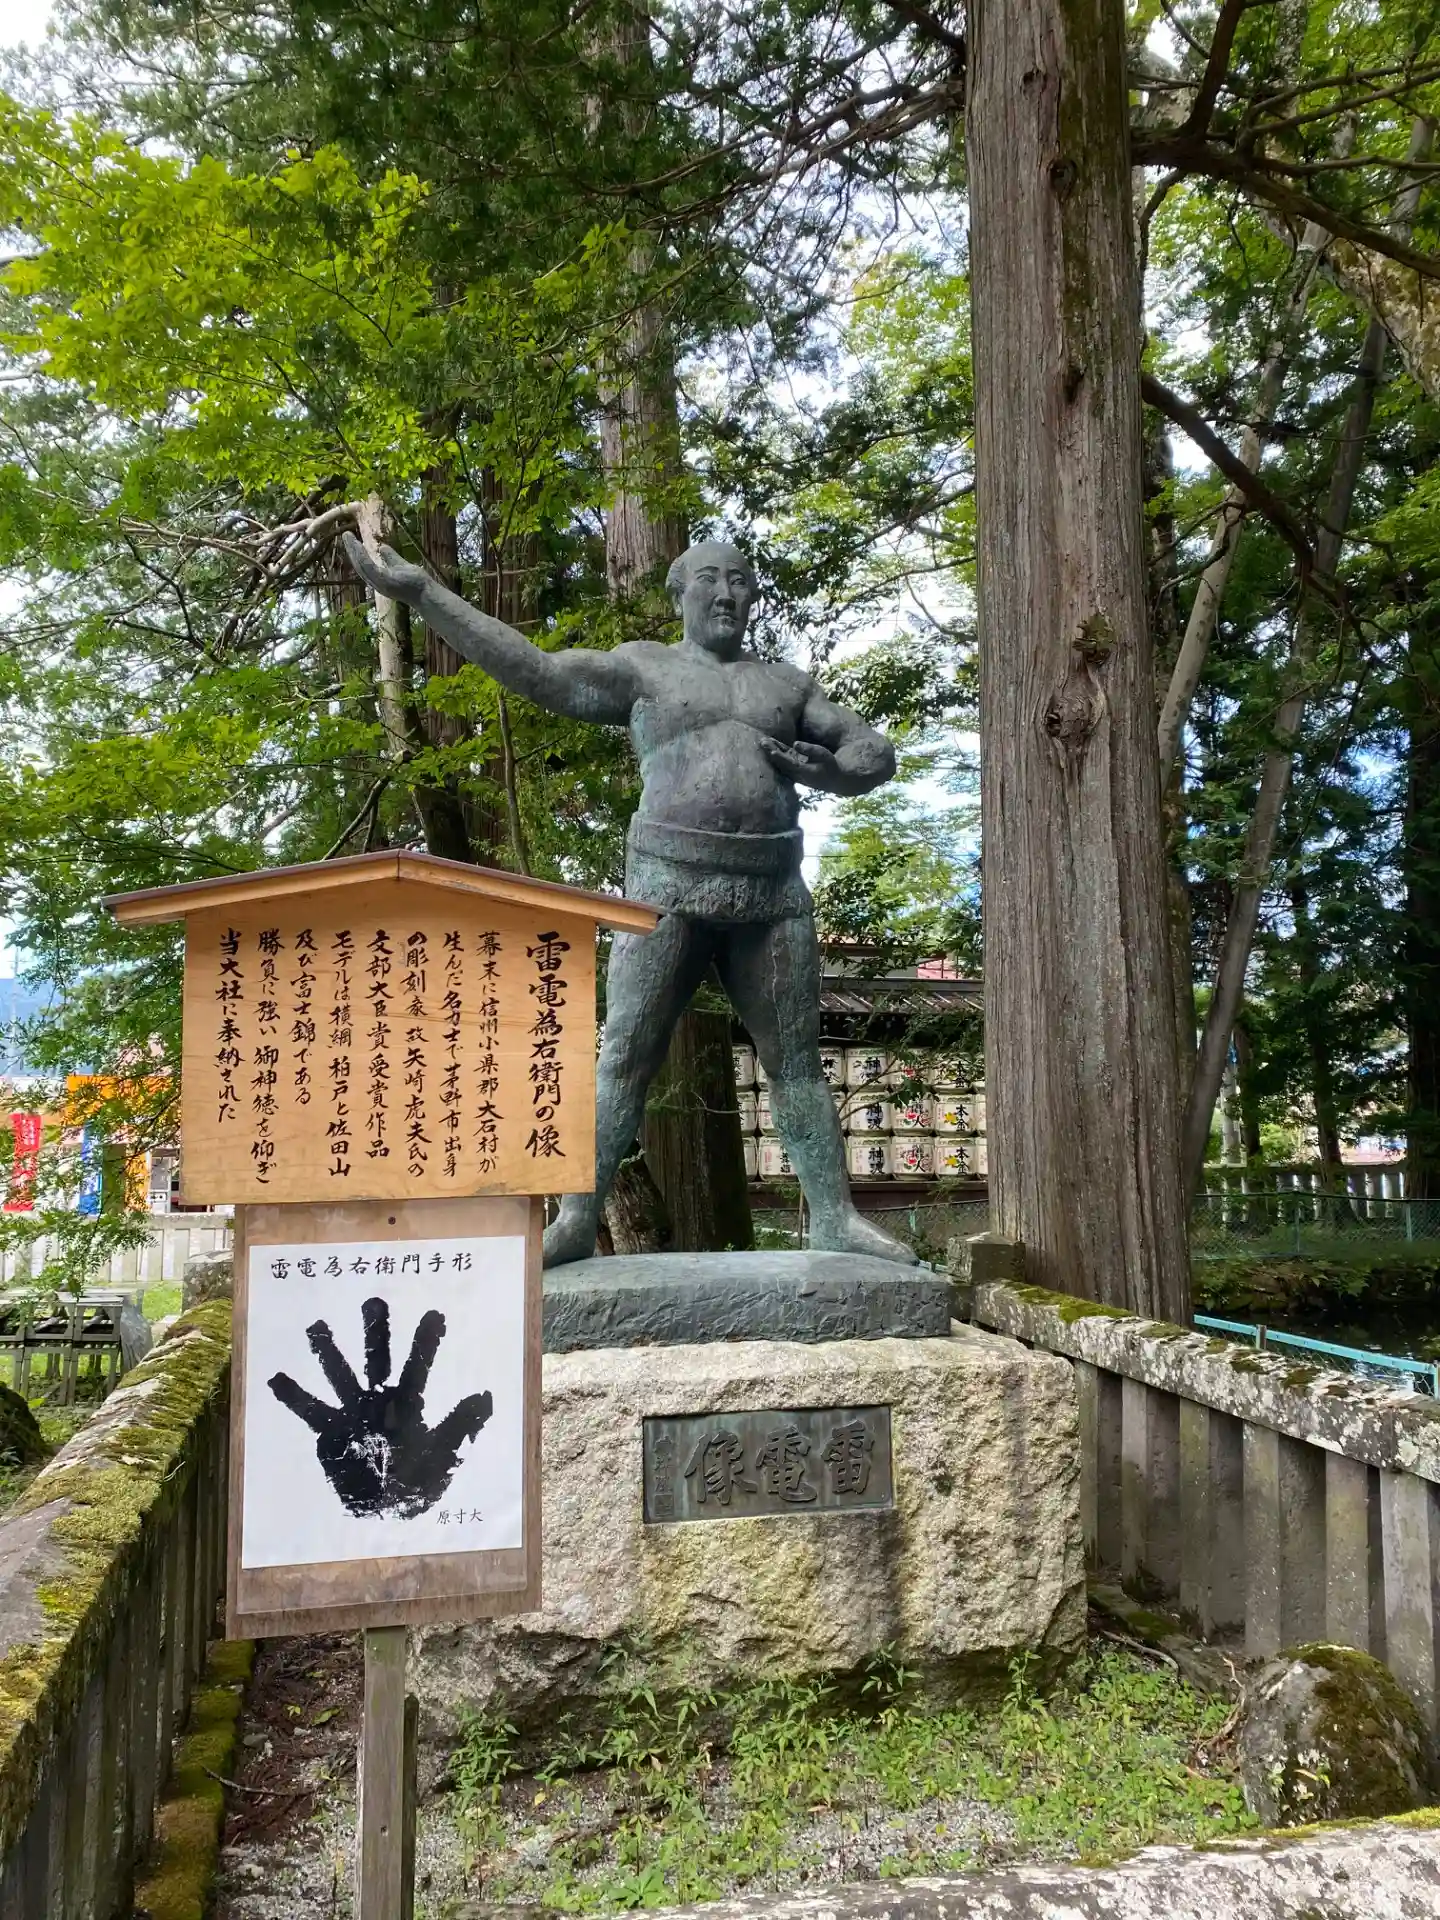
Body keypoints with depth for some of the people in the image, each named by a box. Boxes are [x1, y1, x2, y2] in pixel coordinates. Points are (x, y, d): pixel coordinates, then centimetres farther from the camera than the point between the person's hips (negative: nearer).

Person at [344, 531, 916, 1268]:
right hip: (670, 883, -2)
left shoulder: (787, 682, 18)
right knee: (624, 1055, -7)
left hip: (772, 890, 3)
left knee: (796, 1060, 3)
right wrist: (420, 590, -6)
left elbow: (875, 752, 18)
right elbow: (533, 671, 1)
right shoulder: (645, 668, 9)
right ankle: (575, 1221, -4)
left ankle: (836, 1218, 7)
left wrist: (832, 772, -7)